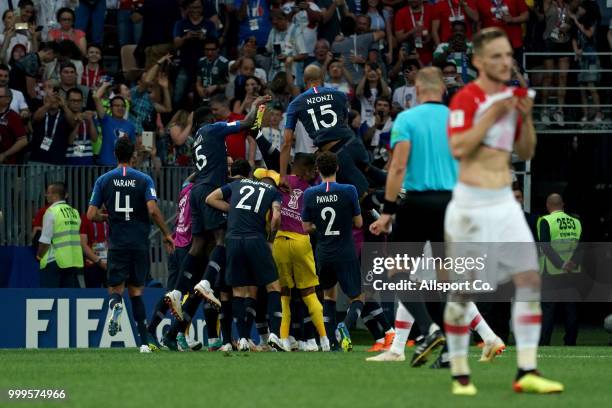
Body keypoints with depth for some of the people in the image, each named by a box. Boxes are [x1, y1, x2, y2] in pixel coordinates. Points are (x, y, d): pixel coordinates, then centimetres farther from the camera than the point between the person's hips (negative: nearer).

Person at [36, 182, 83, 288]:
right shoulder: (74, 212, 10)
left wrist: (39, 255, 4)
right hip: (73, 261, 6)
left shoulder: (52, 211, -10)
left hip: (54, 261, -6)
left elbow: (45, 240, -12)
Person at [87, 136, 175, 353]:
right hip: (140, 243, 0)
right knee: (136, 290, 10)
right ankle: (145, 341, 4)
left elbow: (91, 215, -1)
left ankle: (115, 304, -31)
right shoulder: (144, 180, -2)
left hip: (117, 243, 0)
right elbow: (153, 210, -14)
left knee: (115, 288, 8)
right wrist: (166, 234, -1)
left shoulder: (104, 180, 2)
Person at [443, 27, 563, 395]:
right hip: (471, 203, -6)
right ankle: (460, 374, 10)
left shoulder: (515, 95, 10)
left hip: (505, 203, 6)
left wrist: (527, 117, -2)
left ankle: (527, 372, -5)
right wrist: (494, 113, -21)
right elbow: (458, 148, -23)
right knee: (461, 290, 0)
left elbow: (526, 153, 15)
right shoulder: (466, 99, -10)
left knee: (530, 279, -5)